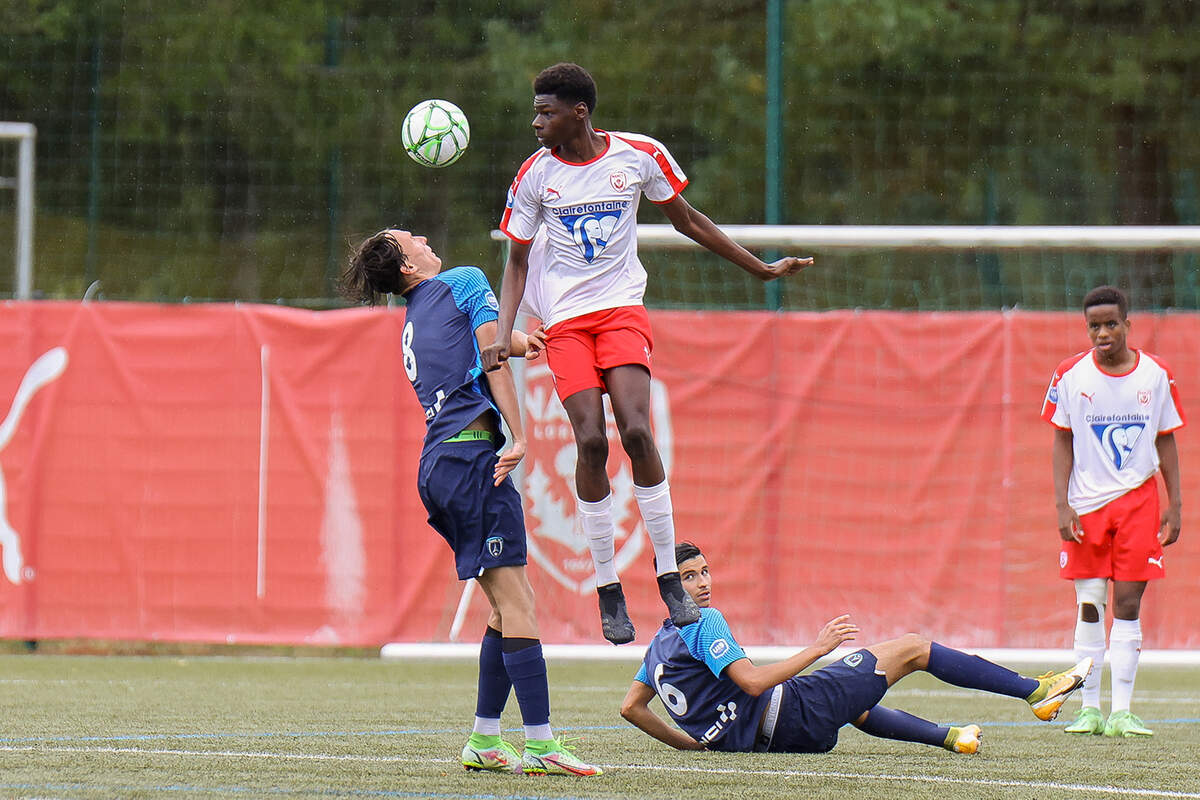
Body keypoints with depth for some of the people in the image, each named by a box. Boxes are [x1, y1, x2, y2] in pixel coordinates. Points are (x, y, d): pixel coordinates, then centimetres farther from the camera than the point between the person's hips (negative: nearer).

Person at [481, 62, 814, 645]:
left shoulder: (639, 155, -2)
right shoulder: (534, 176, 0)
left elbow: (687, 221, 12)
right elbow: (517, 262, 7)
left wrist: (760, 268, 15)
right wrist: (503, 333, -8)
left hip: (622, 310, -1)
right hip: (564, 318, 1)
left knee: (636, 431, -19)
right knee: (590, 440, -14)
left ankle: (669, 577, -10)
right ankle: (607, 587, -4)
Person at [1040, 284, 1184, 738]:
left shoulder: (1156, 374, 2)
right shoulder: (1071, 375, -1)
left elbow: (1166, 443, 9)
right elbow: (1062, 443, 2)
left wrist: (1175, 506, 5)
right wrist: (1062, 504, -6)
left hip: (1138, 500, 0)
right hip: (1086, 503, 0)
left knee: (1128, 604, -4)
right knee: (1089, 606, 0)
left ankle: (1121, 712, -5)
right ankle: (1089, 709, 5)